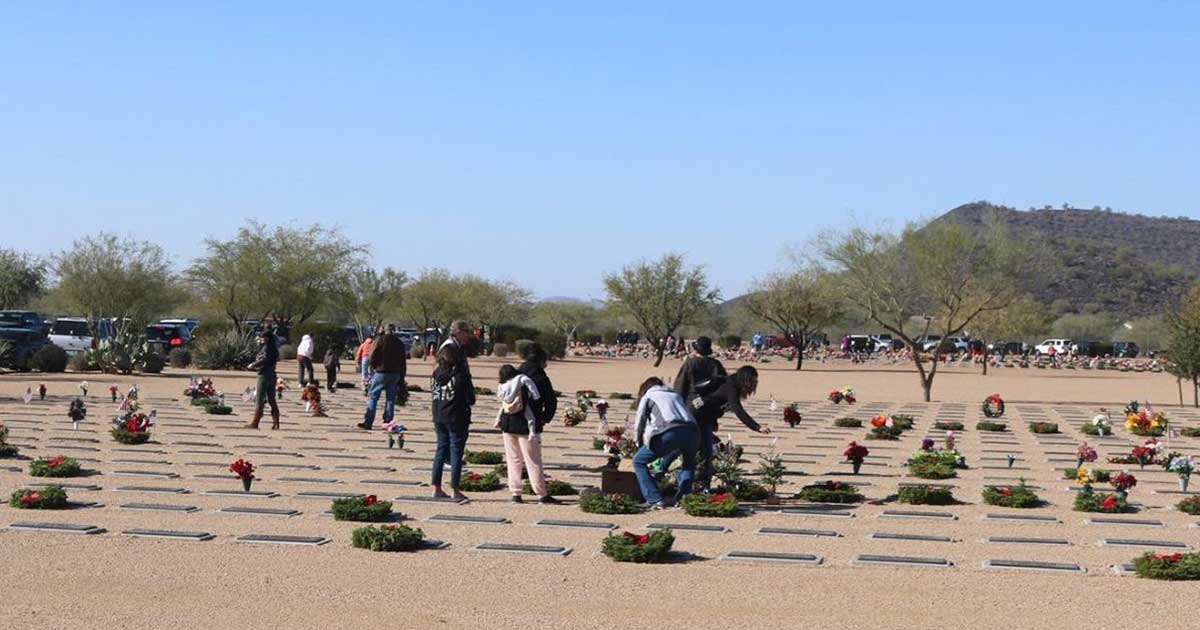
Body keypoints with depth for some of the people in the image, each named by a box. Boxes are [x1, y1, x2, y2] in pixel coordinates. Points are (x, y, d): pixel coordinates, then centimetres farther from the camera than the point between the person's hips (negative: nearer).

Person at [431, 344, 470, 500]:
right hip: (456, 419, -5)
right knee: (456, 452, 1)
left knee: (441, 450, 13)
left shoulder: (436, 375, 2)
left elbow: (432, 395, 9)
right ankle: (455, 489, 2)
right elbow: (471, 397, -6)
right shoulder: (460, 376, -13)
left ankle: (436, 487, 13)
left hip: (439, 418, 5)